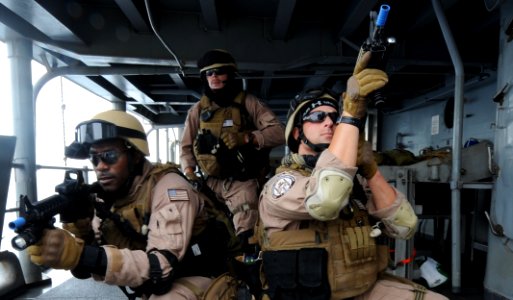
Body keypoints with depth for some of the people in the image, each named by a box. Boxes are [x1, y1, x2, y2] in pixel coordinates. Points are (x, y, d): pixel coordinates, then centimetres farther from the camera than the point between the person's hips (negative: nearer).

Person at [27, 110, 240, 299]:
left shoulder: (168, 188, -23)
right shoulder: (105, 197, -3)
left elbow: (163, 264, -33)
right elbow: (91, 269, -3)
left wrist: (82, 255, -41)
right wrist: (75, 224, -20)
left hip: (193, 278, -6)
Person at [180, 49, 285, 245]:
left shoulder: (248, 103, 4)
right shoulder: (198, 110, 12)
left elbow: (279, 132, -6)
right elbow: (186, 147, 14)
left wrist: (247, 137, -21)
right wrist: (188, 171, -5)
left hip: (241, 182, -3)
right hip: (208, 181, 3)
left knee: (247, 231, -20)